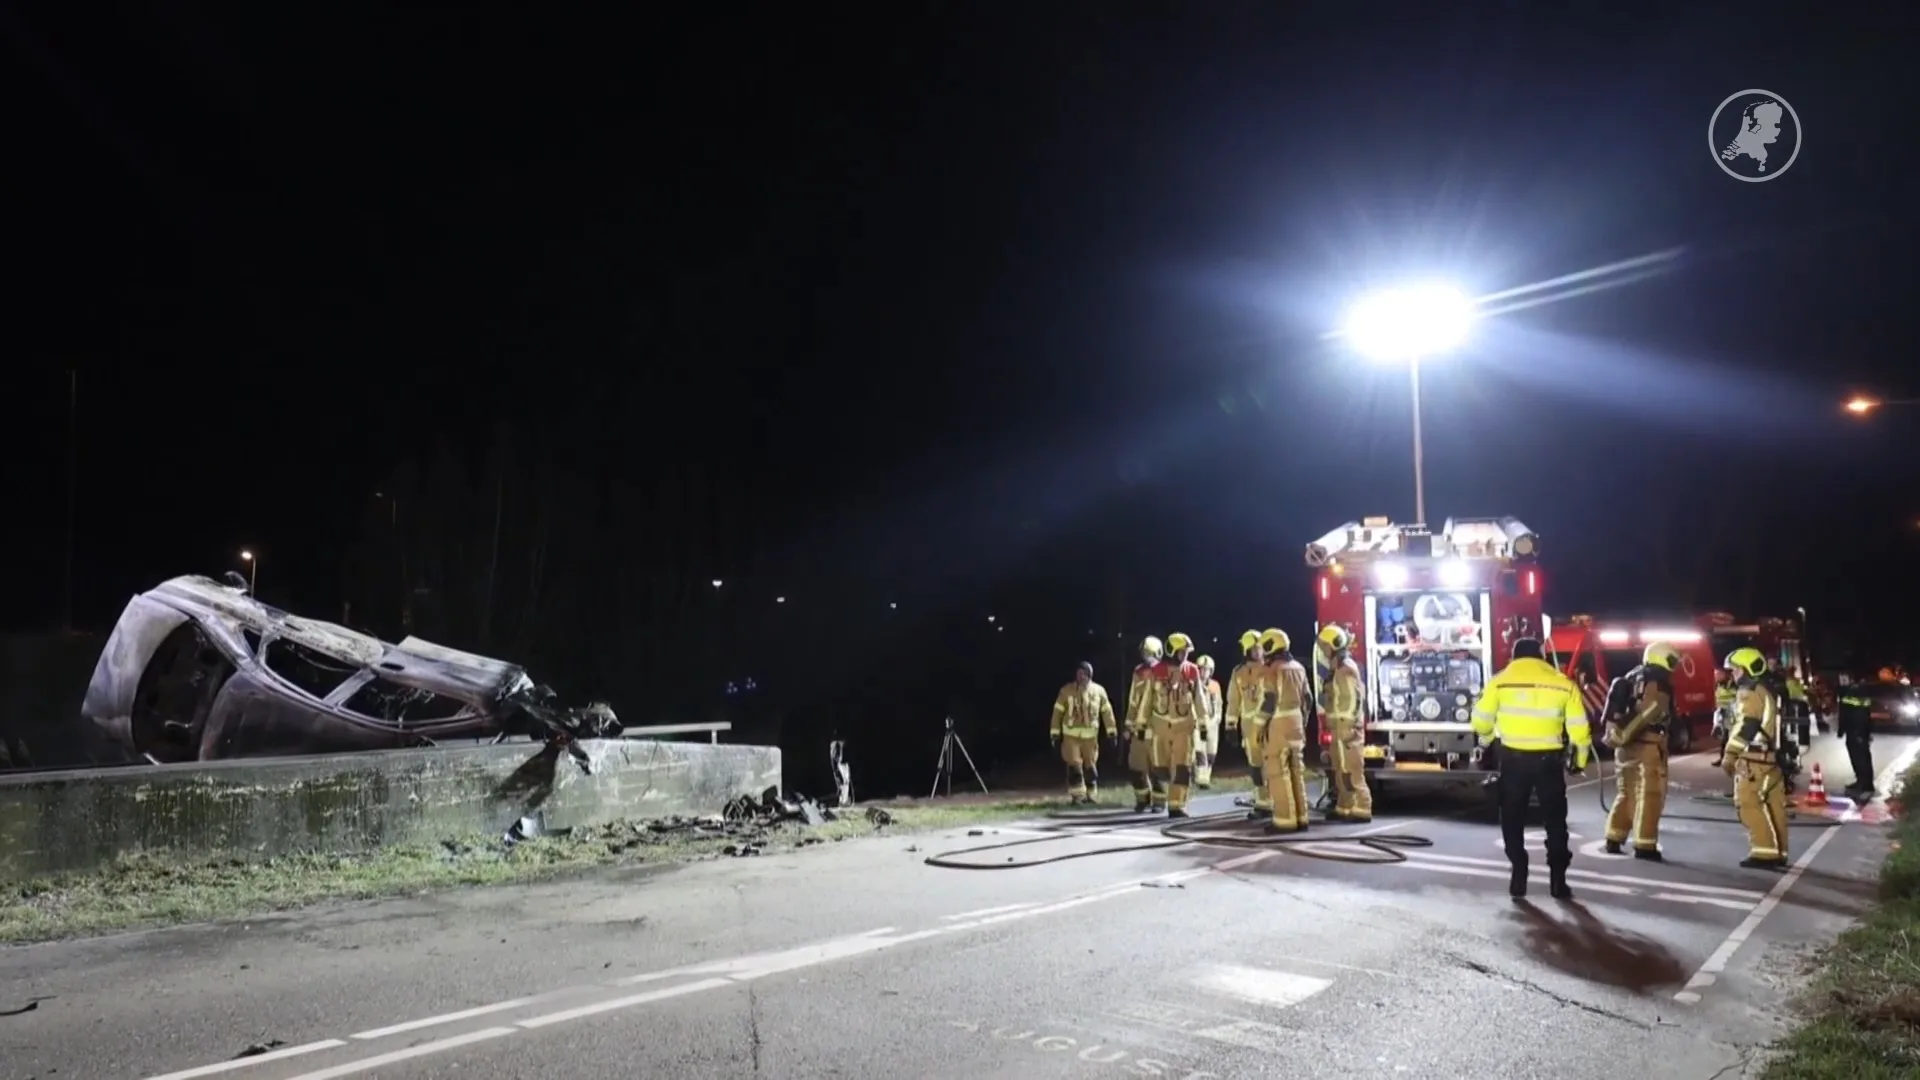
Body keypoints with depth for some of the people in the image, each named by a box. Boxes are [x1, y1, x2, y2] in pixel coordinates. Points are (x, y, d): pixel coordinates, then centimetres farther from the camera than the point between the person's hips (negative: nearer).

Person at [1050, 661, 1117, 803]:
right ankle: (1076, 795, -2)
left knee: (1090, 767, 9)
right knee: (1074, 765, -10)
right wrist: (1055, 733, -1)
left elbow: (1107, 711, 6)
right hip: (1071, 735, -2)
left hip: (1090, 736, 2)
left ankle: (1091, 796, 23)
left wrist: (1112, 731, 3)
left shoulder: (1098, 690, 0)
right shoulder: (1066, 690, -5)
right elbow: (1058, 712, 0)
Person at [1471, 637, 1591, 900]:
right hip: (1549, 759, 1)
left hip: (1513, 757, -1)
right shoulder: (1563, 683, 3)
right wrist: (1580, 759, 16)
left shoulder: (1500, 681, -1)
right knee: (1555, 819, 13)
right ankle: (1558, 879, 12)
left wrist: (1486, 741, 21)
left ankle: (1518, 876, 10)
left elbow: (1481, 720, 0)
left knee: (1513, 818, 12)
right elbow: (1578, 728, 2)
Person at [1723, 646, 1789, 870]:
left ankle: (1765, 853, -10)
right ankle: (1778, 853, 14)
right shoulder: (1767, 691, 20)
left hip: (1753, 757, -10)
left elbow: (1746, 725, -20)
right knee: (1773, 806, 10)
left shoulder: (1749, 692, -11)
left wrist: (1730, 754, -18)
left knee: (1749, 804, -9)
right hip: (1769, 756, 10)